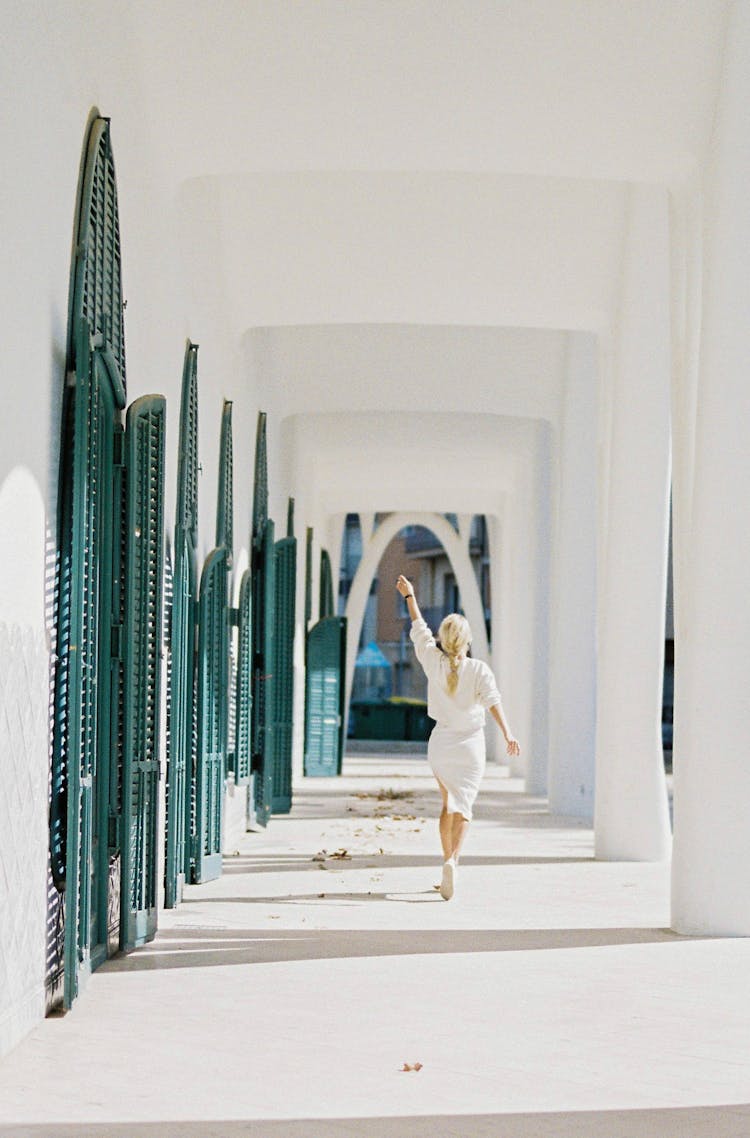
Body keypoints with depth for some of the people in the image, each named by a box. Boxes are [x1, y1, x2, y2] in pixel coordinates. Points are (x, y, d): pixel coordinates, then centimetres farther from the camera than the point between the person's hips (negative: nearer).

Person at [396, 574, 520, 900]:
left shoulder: (434, 663, -3)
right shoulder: (479, 670, -10)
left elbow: (419, 630, 9)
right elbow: (493, 701, -22)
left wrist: (410, 596, 21)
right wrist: (507, 733, -30)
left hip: (441, 743, 3)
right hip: (470, 744, -3)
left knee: (448, 804, 19)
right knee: (462, 807, -5)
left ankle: (448, 861, 21)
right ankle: (453, 861, -27)